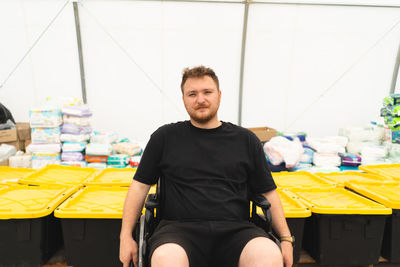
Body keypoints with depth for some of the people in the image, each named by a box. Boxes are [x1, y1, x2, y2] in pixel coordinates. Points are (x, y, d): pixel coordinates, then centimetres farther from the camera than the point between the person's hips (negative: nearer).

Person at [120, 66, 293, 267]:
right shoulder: (165, 137, 10)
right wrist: (126, 236, 5)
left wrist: (286, 239, 6)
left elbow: (268, 192, 14)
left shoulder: (246, 140, 12)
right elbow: (140, 186, 12)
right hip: (180, 227, 0)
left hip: (235, 229, 2)